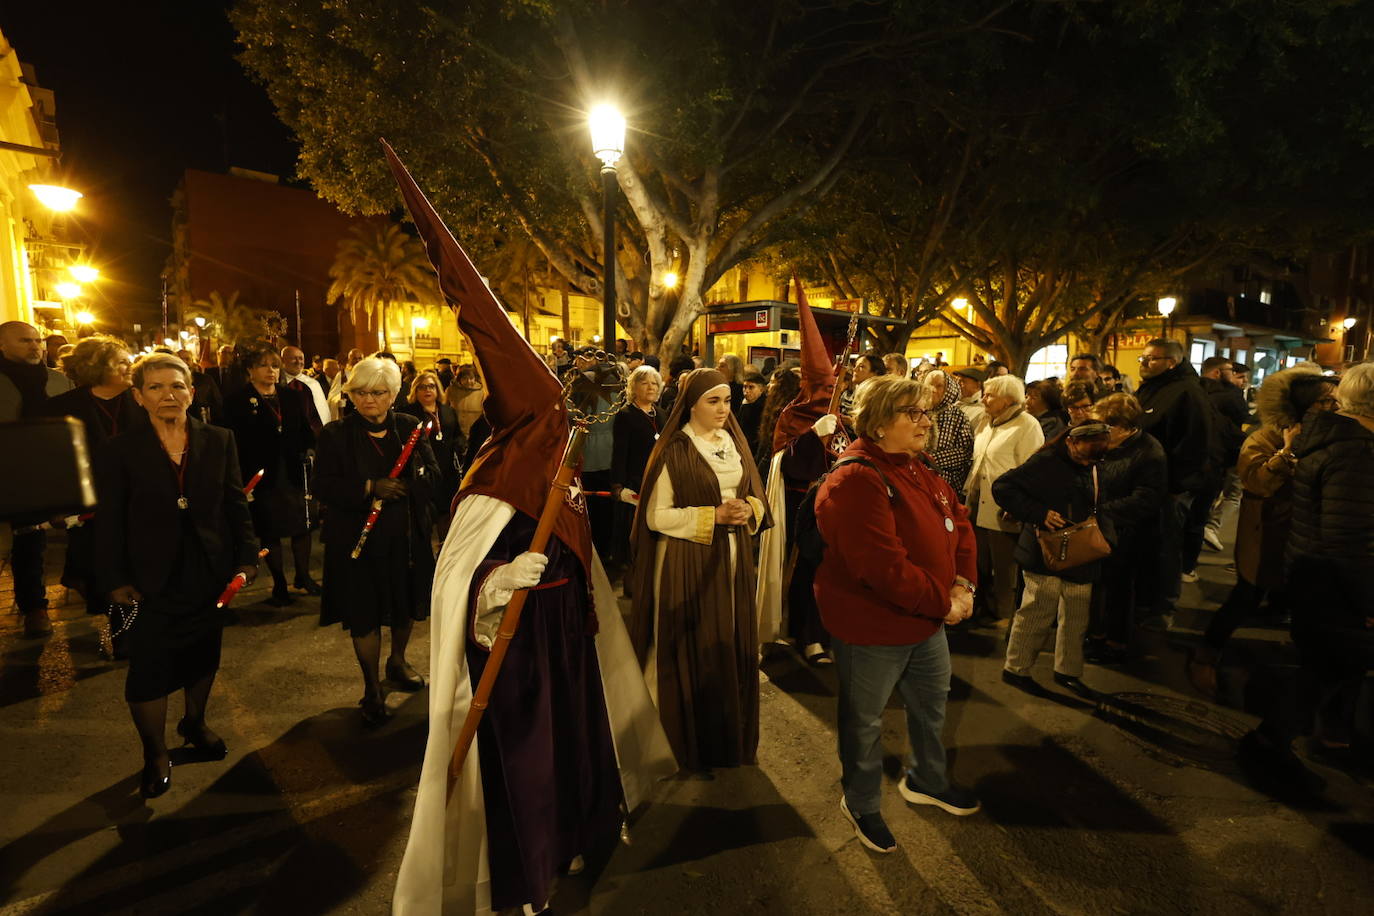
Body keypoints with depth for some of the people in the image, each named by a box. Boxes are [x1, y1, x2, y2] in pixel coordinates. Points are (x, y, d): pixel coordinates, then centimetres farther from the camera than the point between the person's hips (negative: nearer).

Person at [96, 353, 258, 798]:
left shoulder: (218, 440, -1)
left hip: (208, 572, 2)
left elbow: (236, 504, 2)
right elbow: (111, 521, -5)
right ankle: (155, 753, 26)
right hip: (152, 577, -2)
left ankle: (195, 723, 42)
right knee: (149, 666, 6)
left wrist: (246, 558, -1)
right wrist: (115, 580, -8)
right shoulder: (121, 449, -6)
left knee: (203, 653, 18)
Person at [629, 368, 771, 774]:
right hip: (688, 563, -5)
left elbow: (756, 497, 14)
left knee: (731, 646, 11)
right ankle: (691, 744, 20)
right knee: (693, 651, 2)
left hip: (732, 559, 6)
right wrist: (714, 516, -19)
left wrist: (748, 509, -9)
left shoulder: (734, 443, 9)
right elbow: (656, 516, -13)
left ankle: (730, 737, 30)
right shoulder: (674, 451, -10)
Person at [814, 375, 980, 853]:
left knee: (932, 703, 27)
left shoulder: (917, 469, 4)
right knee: (865, 719, 13)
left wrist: (963, 584, -8)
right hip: (872, 627, -9)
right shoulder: (854, 482, -27)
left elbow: (958, 522, 7)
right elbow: (884, 567, -31)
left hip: (927, 621, 9)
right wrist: (943, 603, -20)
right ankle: (861, 803, 37)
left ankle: (926, 780, 53)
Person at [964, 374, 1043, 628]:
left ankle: (1005, 615, 23)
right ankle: (988, 609, 32)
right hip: (980, 508, 8)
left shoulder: (1027, 425, -12)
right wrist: (968, 493, 16)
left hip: (1003, 511, -8)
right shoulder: (988, 424, 14)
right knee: (982, 564, 16)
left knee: (1005, 567, 6)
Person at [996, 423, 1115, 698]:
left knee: (1077, 618, 15)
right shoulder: (1046, 462, -15)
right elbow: (1002, 487, -18)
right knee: (1038, 613, -1)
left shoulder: (1095, 468, 9)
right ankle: (1015, 668, 16)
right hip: (1046, 555, -7)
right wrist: (1039, 513, -23)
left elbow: (1099, 509, 20)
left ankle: (1067, 671, 32)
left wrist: (1105, 537, 1)